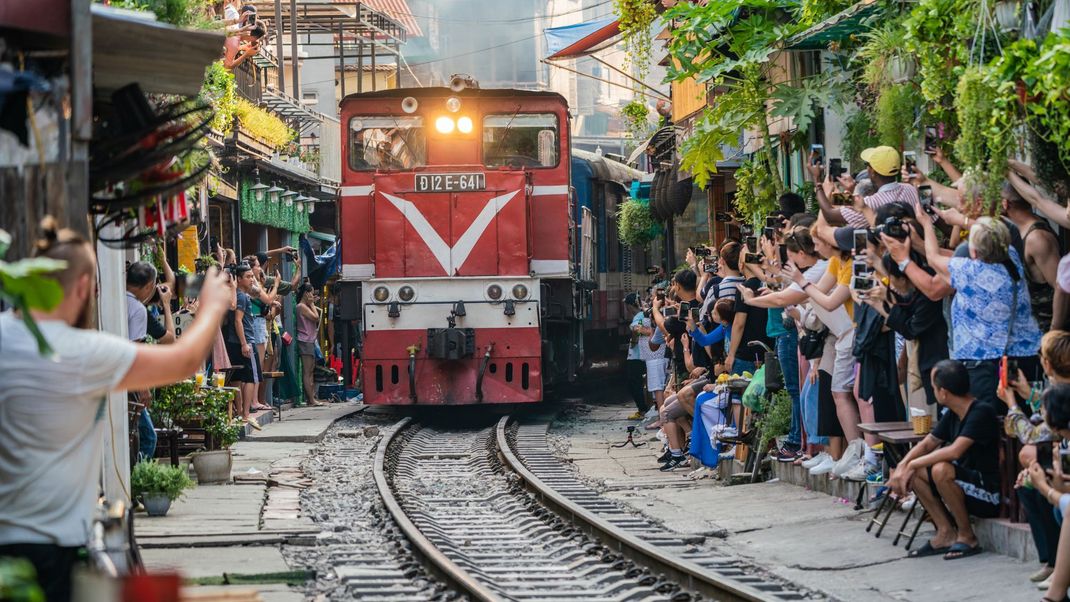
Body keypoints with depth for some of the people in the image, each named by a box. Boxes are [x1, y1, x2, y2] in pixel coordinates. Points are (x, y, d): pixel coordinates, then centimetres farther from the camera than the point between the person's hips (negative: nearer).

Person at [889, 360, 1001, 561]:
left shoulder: (981, 412, -20)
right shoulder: (952, 415, 7)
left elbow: (955, 451, -29)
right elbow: (927, 444, 13)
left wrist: (913, 464, -21)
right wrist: (902, 467, -6)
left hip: (989, 496, -9)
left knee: (941, 470, -32)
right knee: (913, 472, -1)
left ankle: (967, 536, -15)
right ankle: (946, 533, -1)